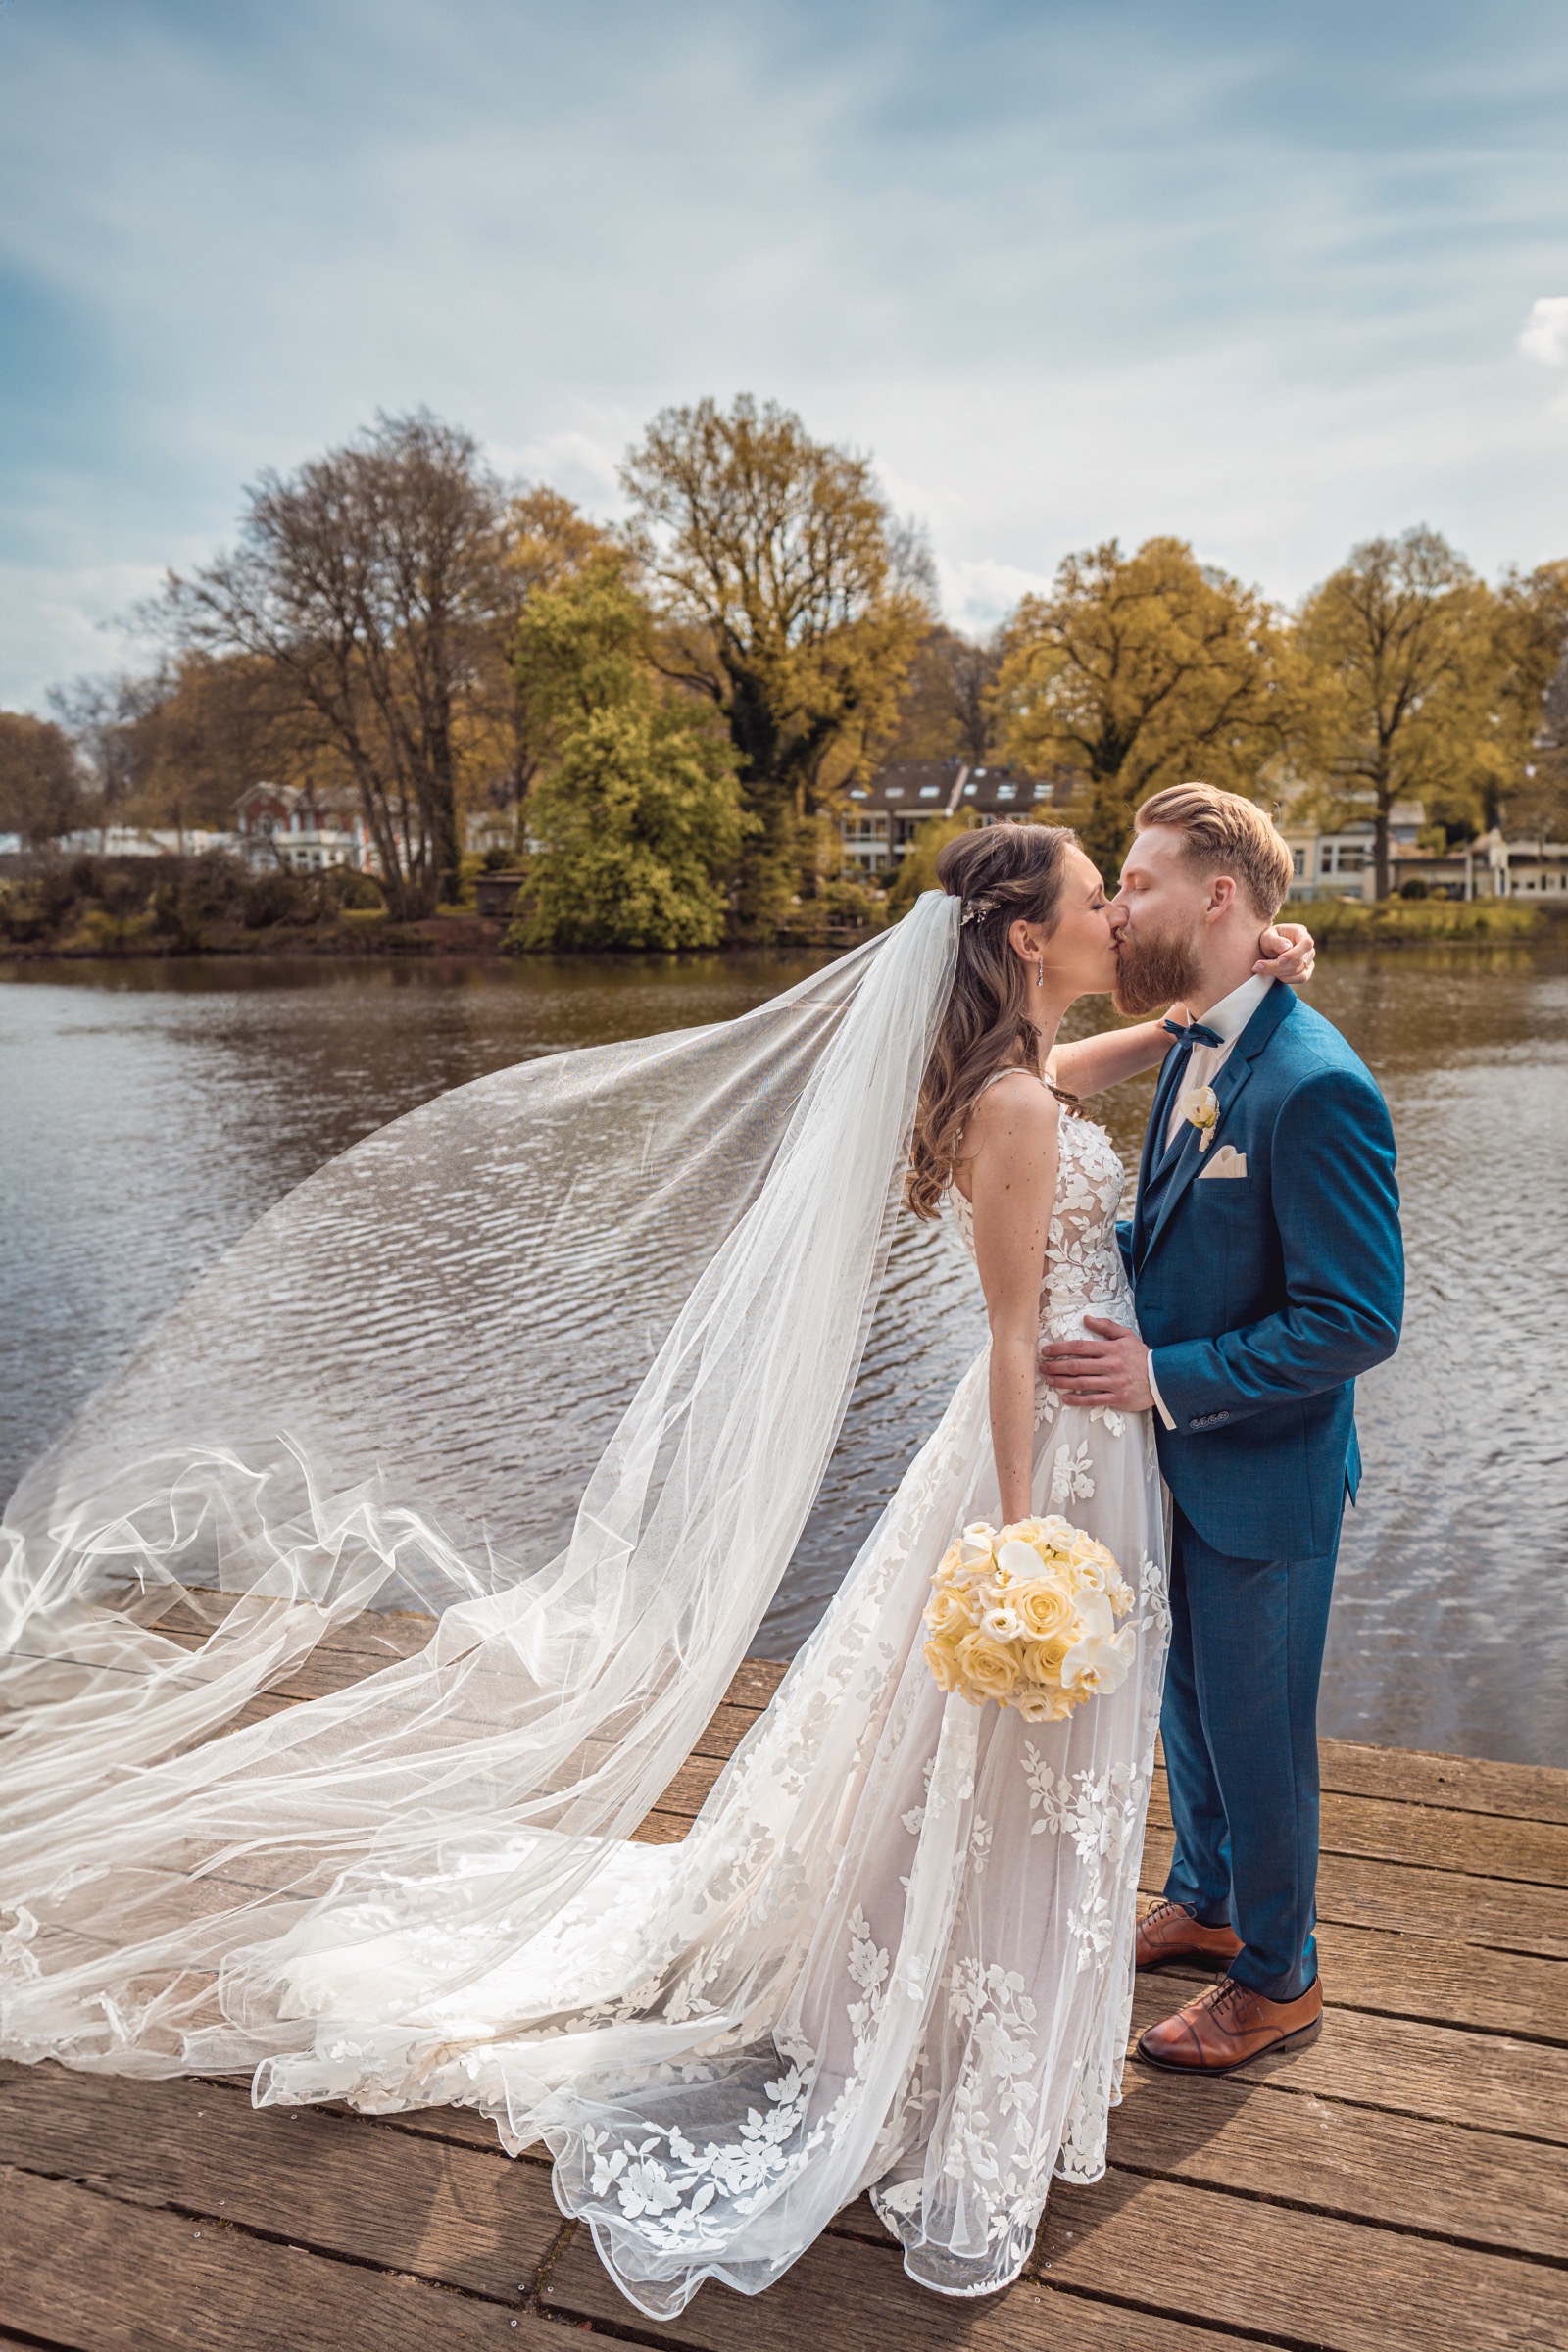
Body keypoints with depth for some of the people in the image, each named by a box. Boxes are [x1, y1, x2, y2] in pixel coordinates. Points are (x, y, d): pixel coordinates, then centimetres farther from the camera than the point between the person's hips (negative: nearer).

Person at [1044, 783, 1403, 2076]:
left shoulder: (1314, 1084, -27)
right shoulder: (1195, 1049, 3)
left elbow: (1356, 1322, -26)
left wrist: (1165, 1375, -24)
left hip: (1262, 1480, -8)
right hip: (1181, 1456, 9)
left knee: (1256, 1726, 11)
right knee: (1189, 1697, 25)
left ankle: (1278, 1978, 36)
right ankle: (1205, 1903, 49)